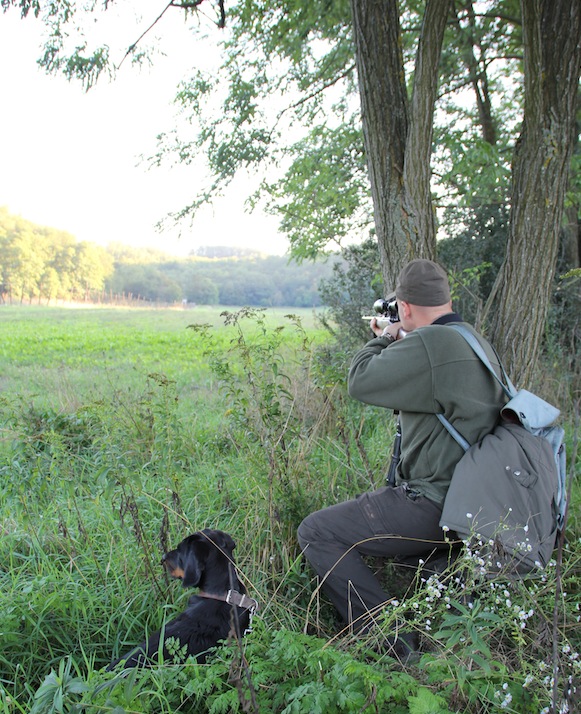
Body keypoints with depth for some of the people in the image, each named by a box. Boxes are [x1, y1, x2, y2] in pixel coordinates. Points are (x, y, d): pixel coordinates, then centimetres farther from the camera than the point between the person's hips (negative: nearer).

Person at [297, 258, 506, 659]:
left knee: (316, 533, -6)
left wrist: (385, 339, 3)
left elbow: (361, 381, -14)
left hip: (434, 506, -10)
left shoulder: (429, 343, -22)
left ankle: (395, 645, -4)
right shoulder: (478, 343, 10)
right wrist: (392, 343, 20)